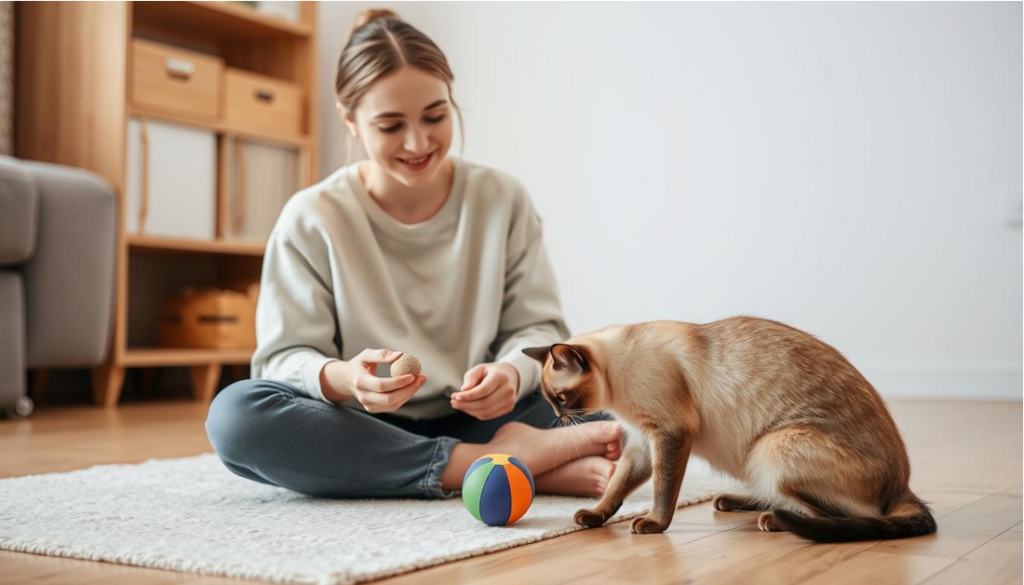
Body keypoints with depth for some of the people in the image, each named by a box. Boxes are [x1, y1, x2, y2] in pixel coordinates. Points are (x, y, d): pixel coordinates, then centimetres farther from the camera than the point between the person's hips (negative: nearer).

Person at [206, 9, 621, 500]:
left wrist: (512, 371, -25)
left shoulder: (503, 201, 0)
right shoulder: (311, 220, -5)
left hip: (469, 422, -1)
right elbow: (284, 357, -7)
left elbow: (537, 327, -1)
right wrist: (340, 378, -31)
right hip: (359, 433, 2)